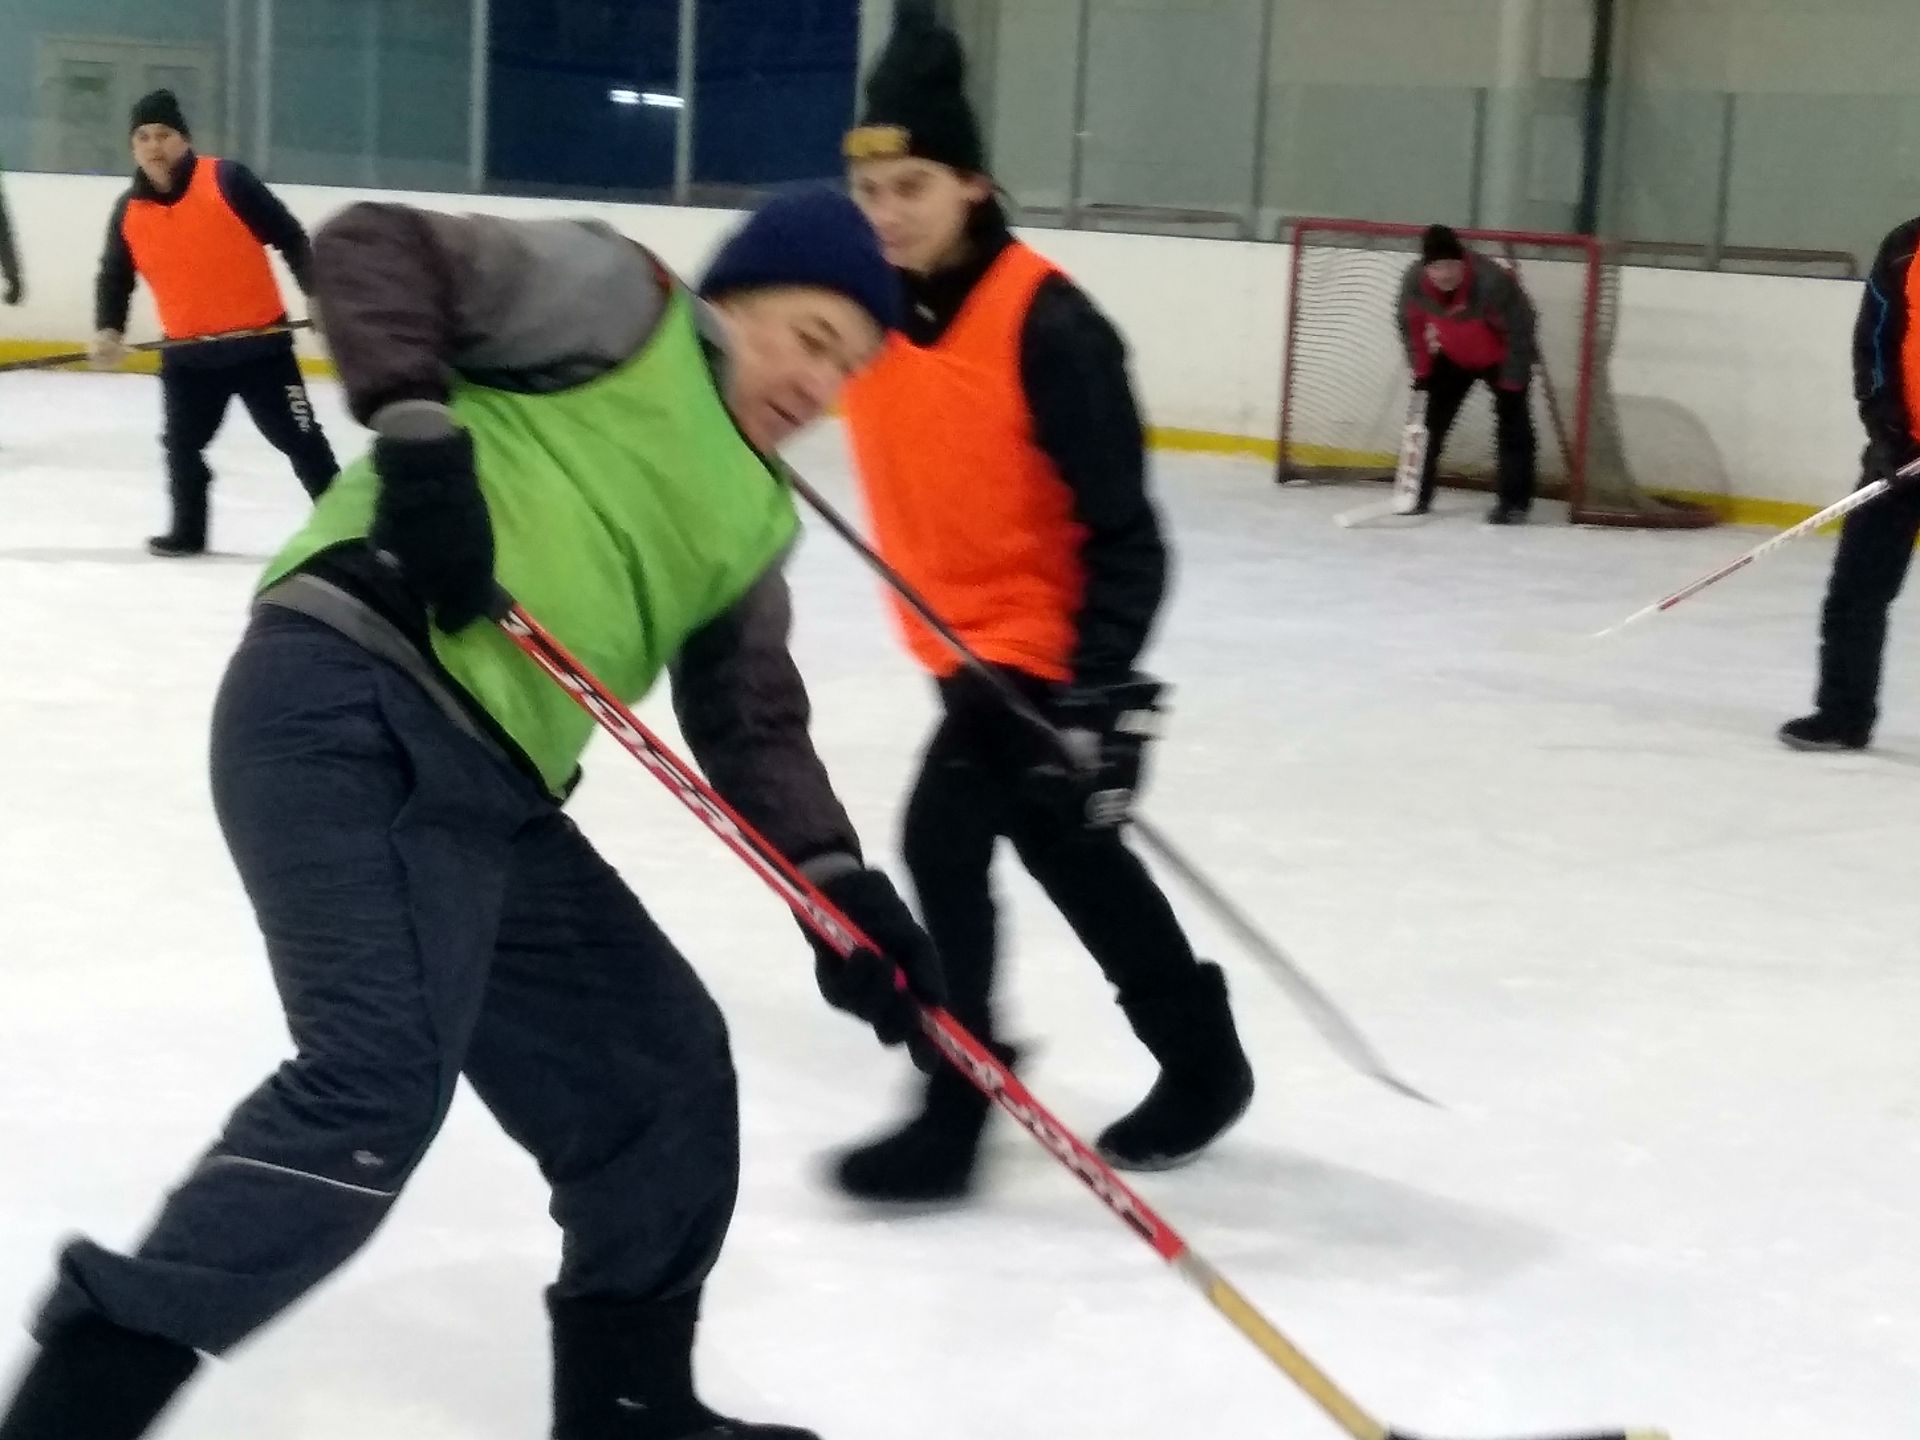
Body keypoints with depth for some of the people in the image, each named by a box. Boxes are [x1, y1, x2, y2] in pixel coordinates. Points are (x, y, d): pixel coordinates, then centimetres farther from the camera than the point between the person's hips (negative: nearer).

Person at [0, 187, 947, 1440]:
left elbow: (753, 717, 22)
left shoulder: (752, 516, 26)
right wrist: (419, 429, -16)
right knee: (384, 1080, -24)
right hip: (355, 707, -9)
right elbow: (377, 248, -2)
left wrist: (839, 882, 8)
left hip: (488, 793, 9)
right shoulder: (616, 298, 7)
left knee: (659, 1067, 14)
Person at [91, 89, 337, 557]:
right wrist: (108, 330, -8)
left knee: (298, 438, 1)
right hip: (188, 352, 4)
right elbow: (115, 275, 8)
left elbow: (289, 238, -10)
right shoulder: (128, 212, -1)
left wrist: (317, 294, -15)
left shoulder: (228, 181, -14)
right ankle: (188, 532, 24)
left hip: (260, 342, -4)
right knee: (182, 443, 7)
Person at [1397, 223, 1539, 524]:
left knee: (1513, 425, -10)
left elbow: (1520, 329, -28)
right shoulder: (1414, 282, -25)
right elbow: (1410, 325, -4)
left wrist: (1512, 383, -25)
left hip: (1502, 356, -4)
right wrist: (1421, 369, -3)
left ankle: (1515, 501, -4)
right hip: (1453, 355, 4)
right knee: (1432, 420, 3)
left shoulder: (1492, 282, -39)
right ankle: (1418, 493, 14)